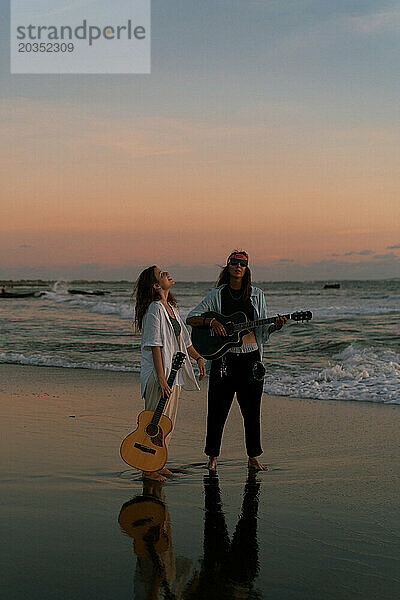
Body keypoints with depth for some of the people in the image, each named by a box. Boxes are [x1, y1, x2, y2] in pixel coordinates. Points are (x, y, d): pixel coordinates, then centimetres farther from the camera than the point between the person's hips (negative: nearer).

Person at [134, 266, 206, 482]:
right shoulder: (155, 309, -15)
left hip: (174, 374, 9)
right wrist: (162, 379, -22)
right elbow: (155, 347, -19)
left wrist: (198, 358, 12)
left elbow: (184, 339, 23)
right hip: (158, 374, -9)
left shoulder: (171, 307, 13)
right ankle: (148, 469, 4)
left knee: (168, 422, 14)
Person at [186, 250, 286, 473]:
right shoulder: (216, 295, 4)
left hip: (251, 357, 1)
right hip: (223, 356, -1)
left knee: (252, 409, 5)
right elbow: (191, 318, 3)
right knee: (218, 409, 1)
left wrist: (275, 326, -10)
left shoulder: (257, 295, 8)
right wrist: (211, 321, -13)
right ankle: (213, 457, 12)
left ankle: (253, 458, 14)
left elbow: (262, 329, 10)